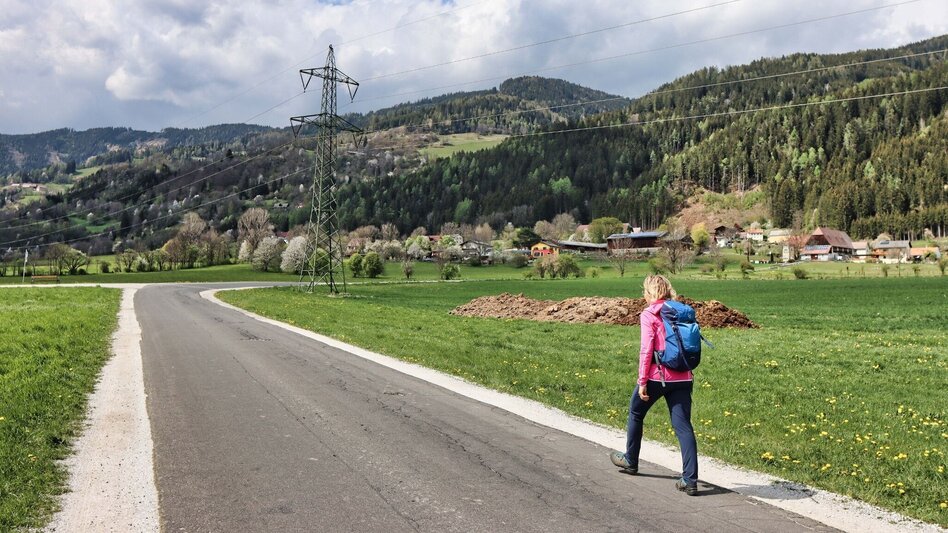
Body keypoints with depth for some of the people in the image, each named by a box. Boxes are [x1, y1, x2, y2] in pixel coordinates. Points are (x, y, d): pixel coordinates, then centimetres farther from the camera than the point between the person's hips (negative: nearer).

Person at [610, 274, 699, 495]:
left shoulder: (649, 314, -8)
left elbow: (646, 350, -14)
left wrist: (642, 381, -10)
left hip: (656, 377, -4)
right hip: (682, 378, 5)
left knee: (636, 414, 20)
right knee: (683, 426, 3)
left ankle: (630, 461, 36)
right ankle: (690, 480, -2)